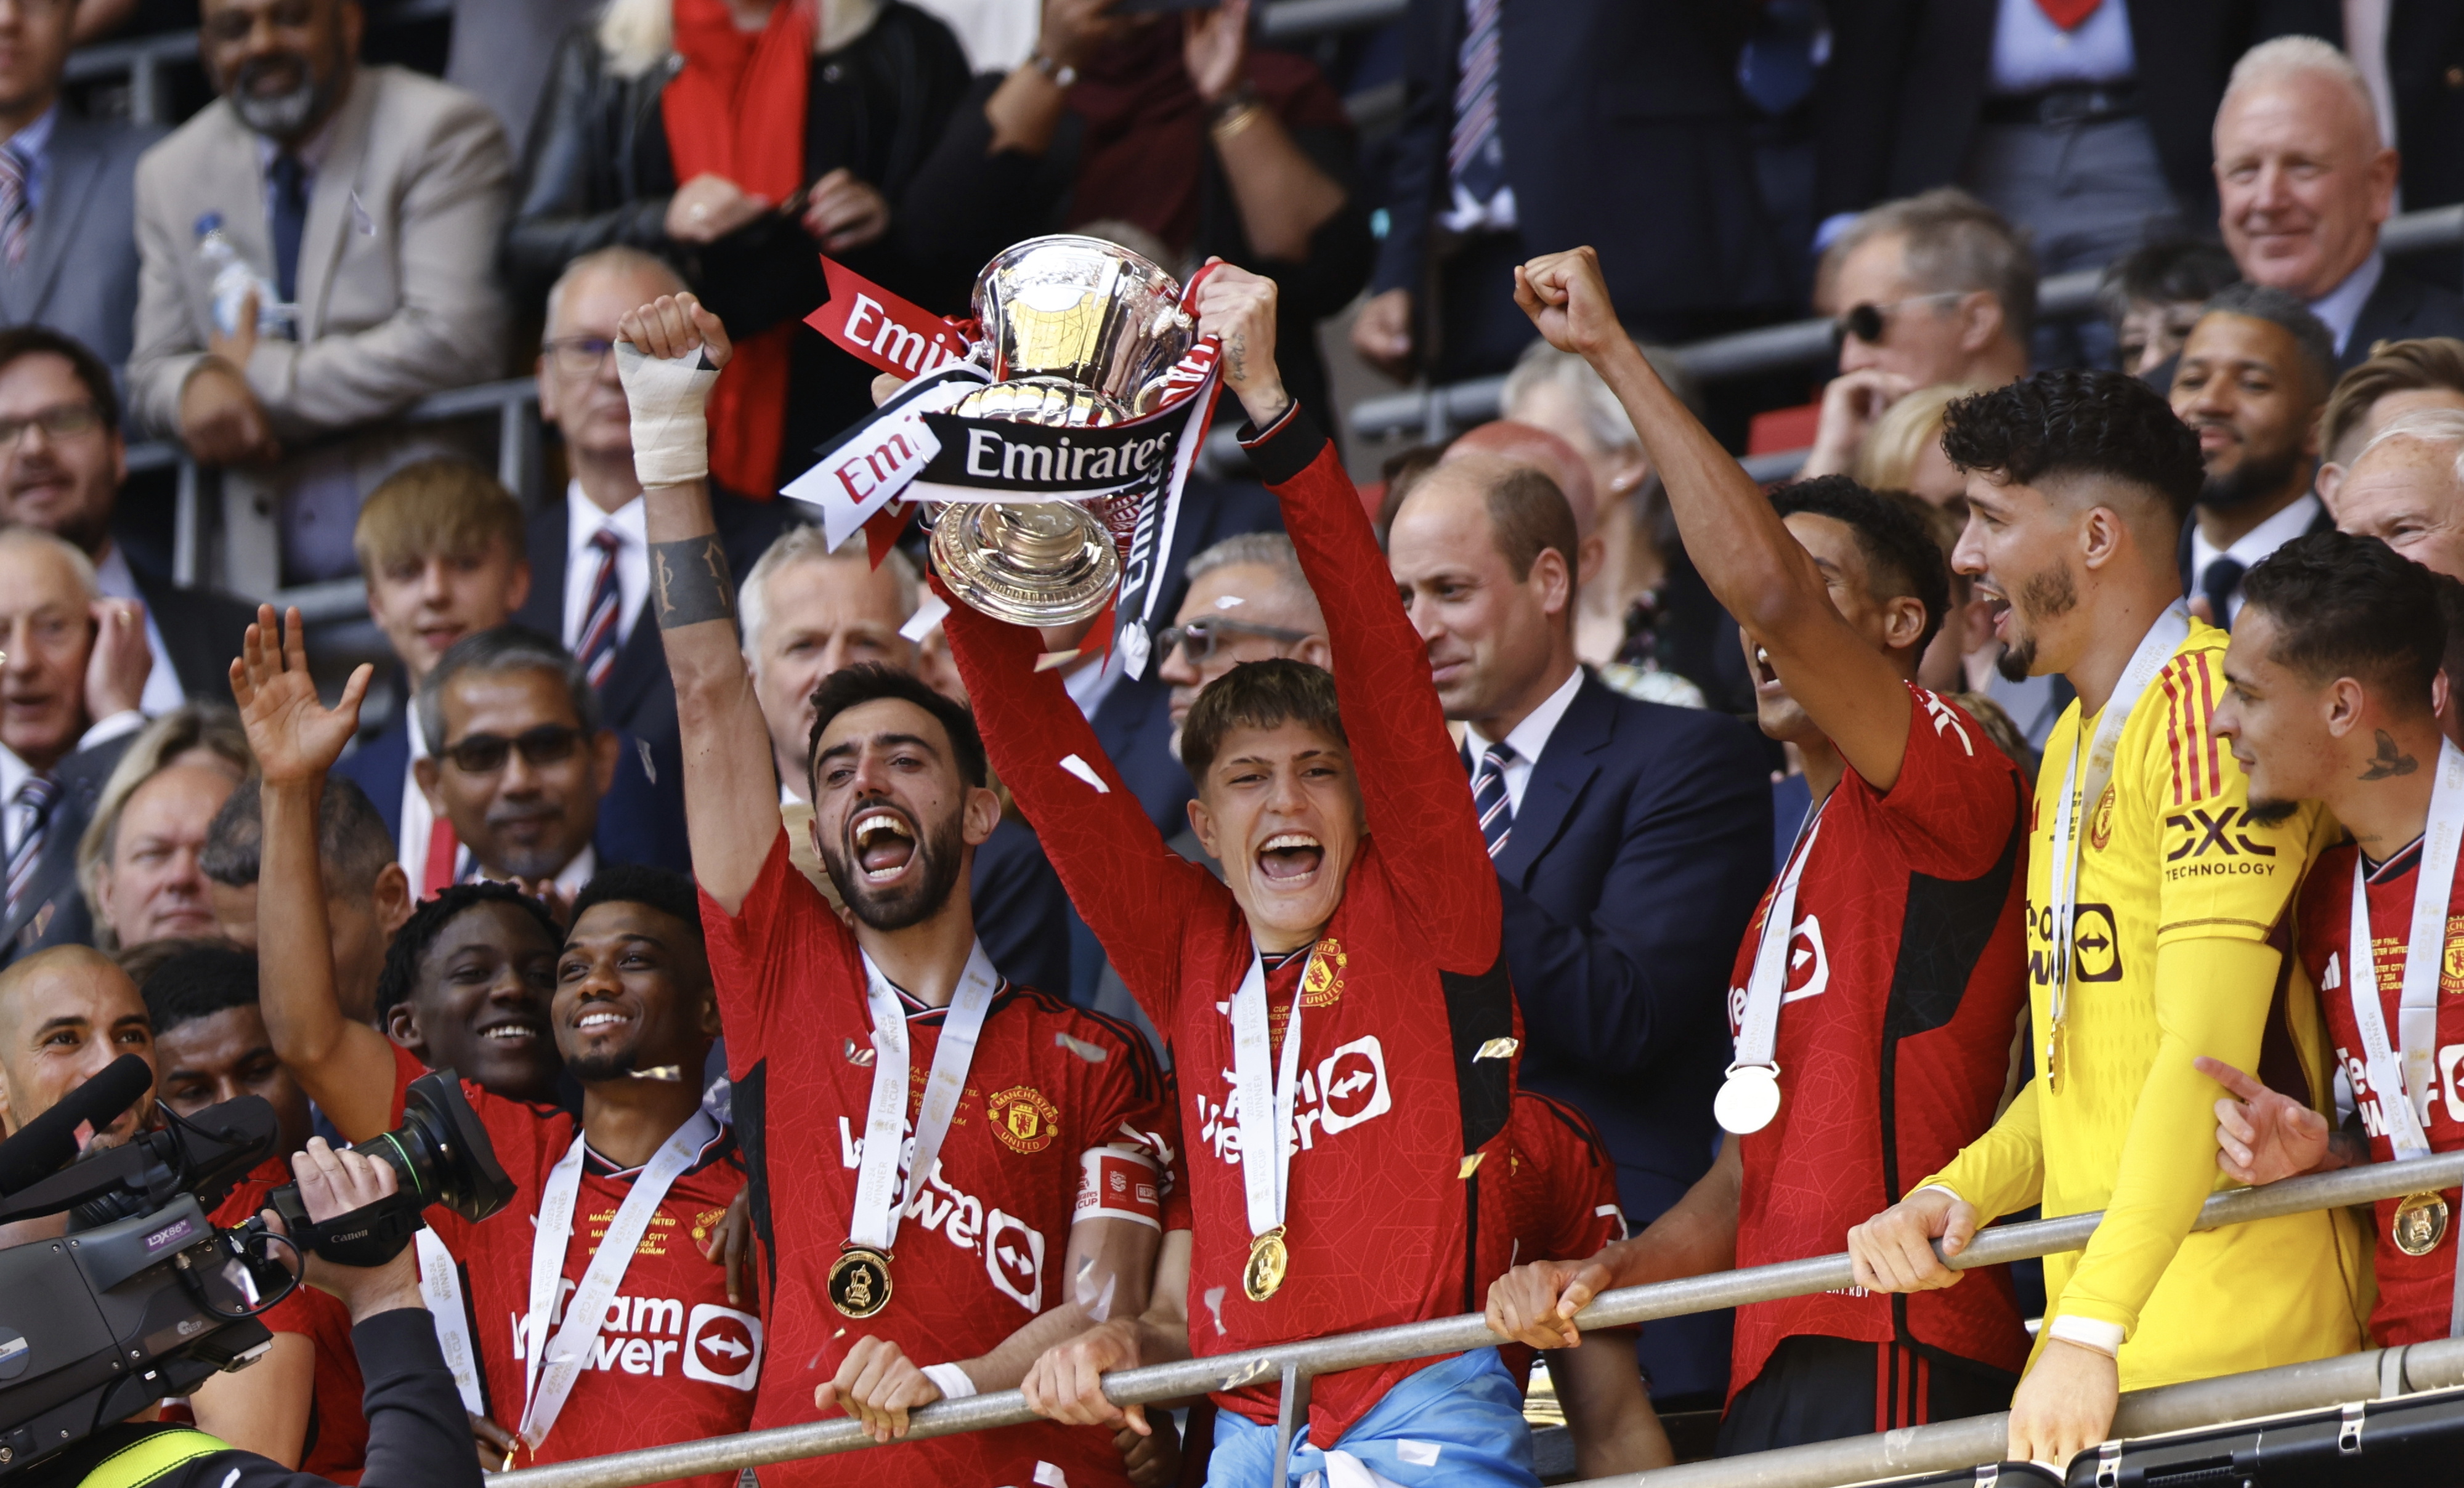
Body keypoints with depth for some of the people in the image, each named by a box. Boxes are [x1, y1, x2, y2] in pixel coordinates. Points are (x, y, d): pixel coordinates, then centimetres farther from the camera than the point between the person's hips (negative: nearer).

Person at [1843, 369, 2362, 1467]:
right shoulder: (2072, 745, 20)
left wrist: (2093, 1333, -24)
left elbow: (2207, 1051, -19)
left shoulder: (2208, 705, -11)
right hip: (2089, 1338, 8)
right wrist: (1955, 1195, 2)